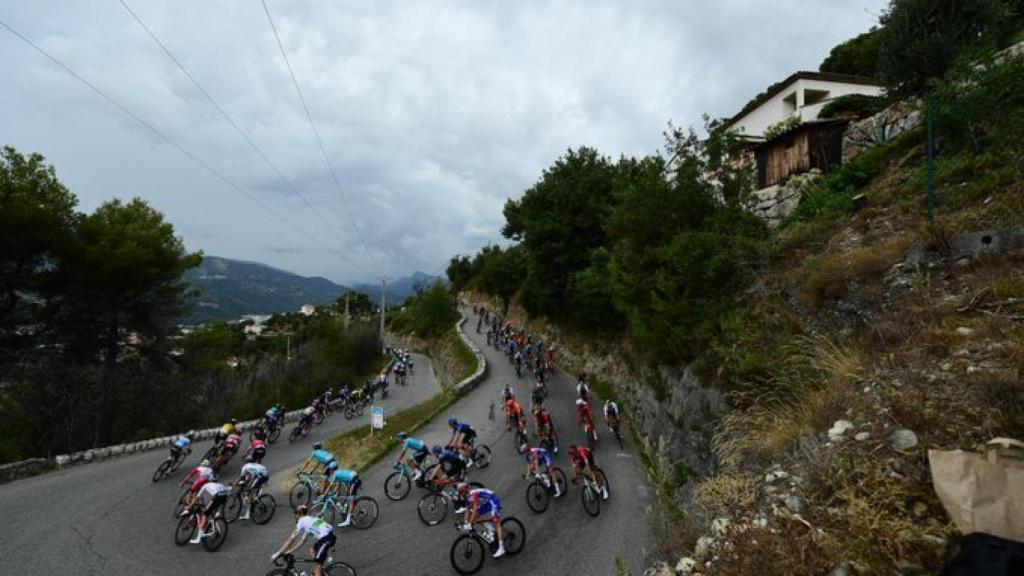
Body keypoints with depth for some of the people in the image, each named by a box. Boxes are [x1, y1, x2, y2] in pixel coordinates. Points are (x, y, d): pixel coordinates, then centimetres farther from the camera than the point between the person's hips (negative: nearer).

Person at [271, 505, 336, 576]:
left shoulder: (301, 522, 3)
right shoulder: (308, 520, 26)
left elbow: (291, 540, 2)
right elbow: (302, 540, 25)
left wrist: (277, 554, 8)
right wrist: (289, 551, 24)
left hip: (326, 538, -9)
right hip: (330, 536, 9)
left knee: (317, 566, -1)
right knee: (313, 550, 29)